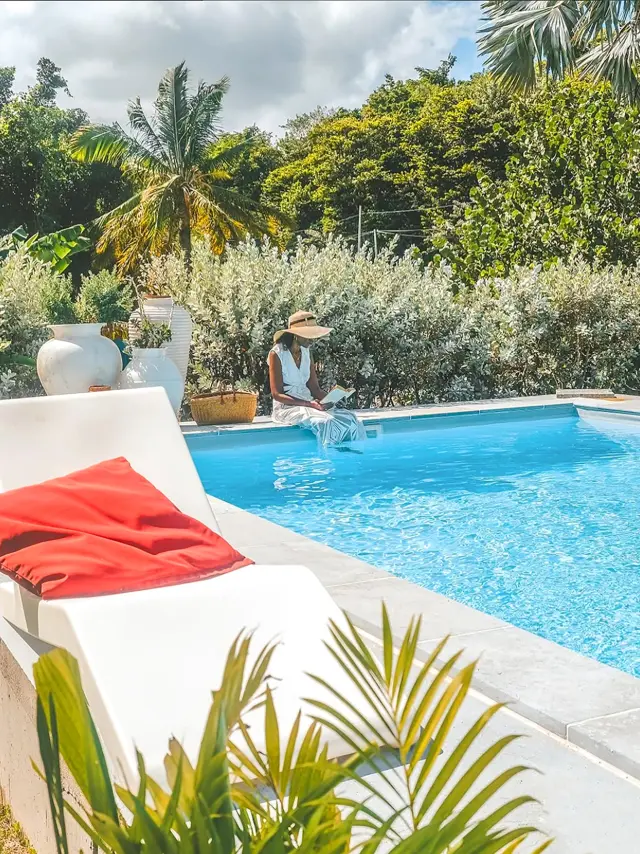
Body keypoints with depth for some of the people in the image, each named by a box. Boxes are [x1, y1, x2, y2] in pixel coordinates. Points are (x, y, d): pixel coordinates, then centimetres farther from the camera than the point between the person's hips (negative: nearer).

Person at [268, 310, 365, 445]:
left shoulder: (306, 352, 13)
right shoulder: (277, 354, -8)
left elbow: (314, 388, 12)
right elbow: (277, 394, -12)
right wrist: (308, 404, -23)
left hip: (309, 404, 7)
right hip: (287, 406, -6)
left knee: (350, 418, -19)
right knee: (327, 422, -34)